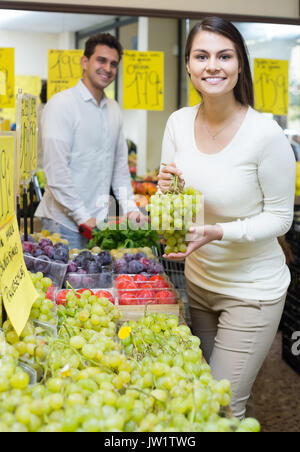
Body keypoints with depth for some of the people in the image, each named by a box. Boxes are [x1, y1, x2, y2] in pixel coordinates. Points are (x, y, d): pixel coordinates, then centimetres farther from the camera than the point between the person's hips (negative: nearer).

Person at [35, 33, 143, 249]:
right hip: (65, 223, -6)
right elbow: (56, 170, -16)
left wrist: (130, 208, 5)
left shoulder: (114, 109, 13)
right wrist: (83, 217, -17)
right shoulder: (62, 104, -10)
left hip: (100, 221, 6)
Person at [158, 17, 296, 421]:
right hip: (198, 278, 6)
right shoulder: (179, 122, -4)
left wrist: (218, 232, -27)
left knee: (226, 408, 0)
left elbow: (280, 218, -13)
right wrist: (167, 190, -18)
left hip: (251, 289, -5)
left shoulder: (265, 134, -21)